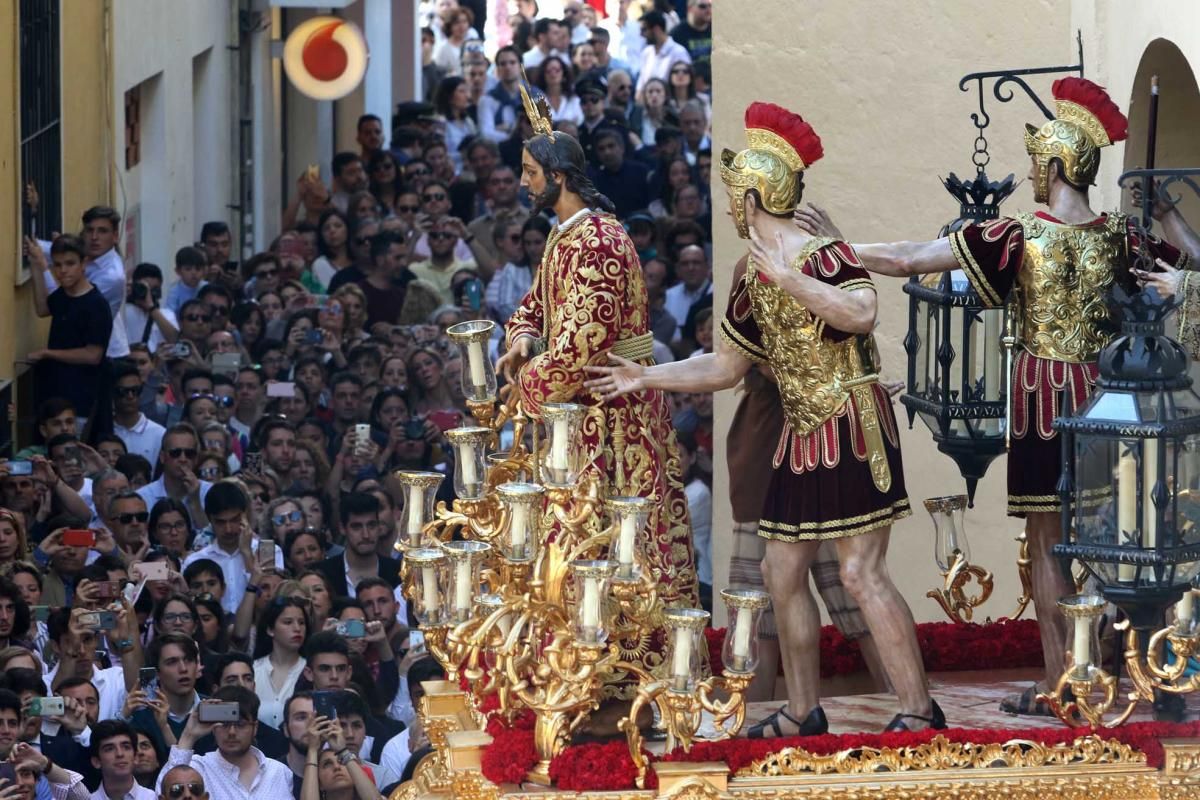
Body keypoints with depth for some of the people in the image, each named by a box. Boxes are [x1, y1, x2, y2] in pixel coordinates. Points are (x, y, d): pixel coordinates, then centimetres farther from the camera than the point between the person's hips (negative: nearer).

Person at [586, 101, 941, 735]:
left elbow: (861, 313, -37)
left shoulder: (824, 258, -15)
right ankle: (803, 712, 20)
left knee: (860, 572, -13)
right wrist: (646, 378, 15)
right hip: (802, 436, 9)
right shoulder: (754, 278, 11)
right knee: (781, 570, 10)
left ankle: (919, 710, -10)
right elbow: (725, 366, 19)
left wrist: (789, 278, -35)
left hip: (851, 429, -9)